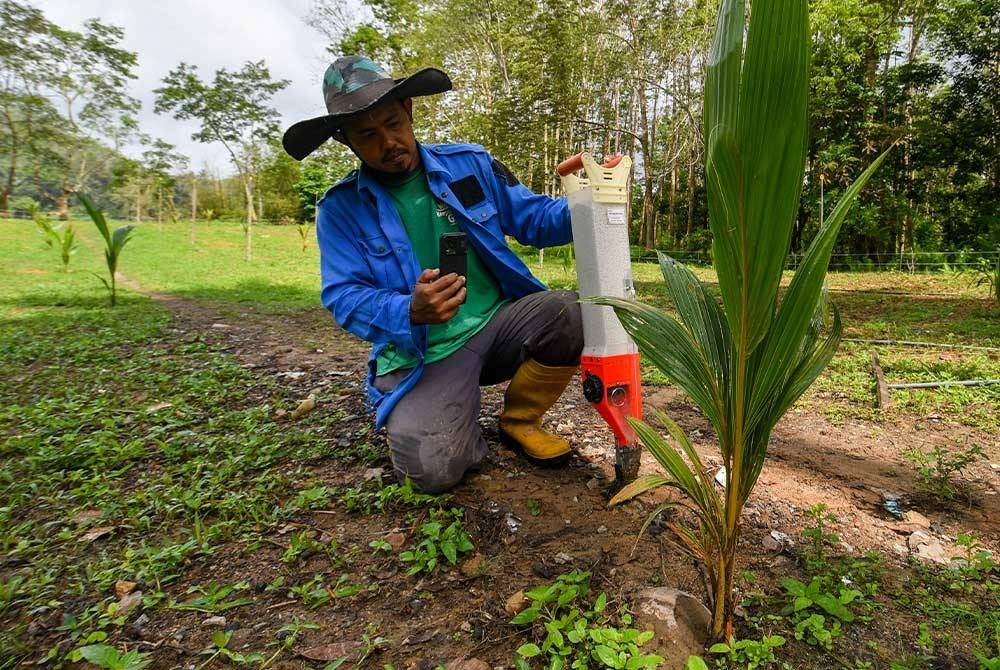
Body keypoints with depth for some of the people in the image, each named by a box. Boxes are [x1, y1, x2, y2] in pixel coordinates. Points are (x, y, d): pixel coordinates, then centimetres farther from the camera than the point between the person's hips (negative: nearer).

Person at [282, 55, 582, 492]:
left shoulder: (469, 163, 3)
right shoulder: (341, 207, -2)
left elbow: (533, 218, 6)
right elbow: (344, 297, -9)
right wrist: (411, 313, -28)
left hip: (499, 320, 3)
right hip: (421, 354, -3)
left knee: (569, 313, -26)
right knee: (433, 468, -26)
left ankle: (519, 419, 3)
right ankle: (460, 416, 14)